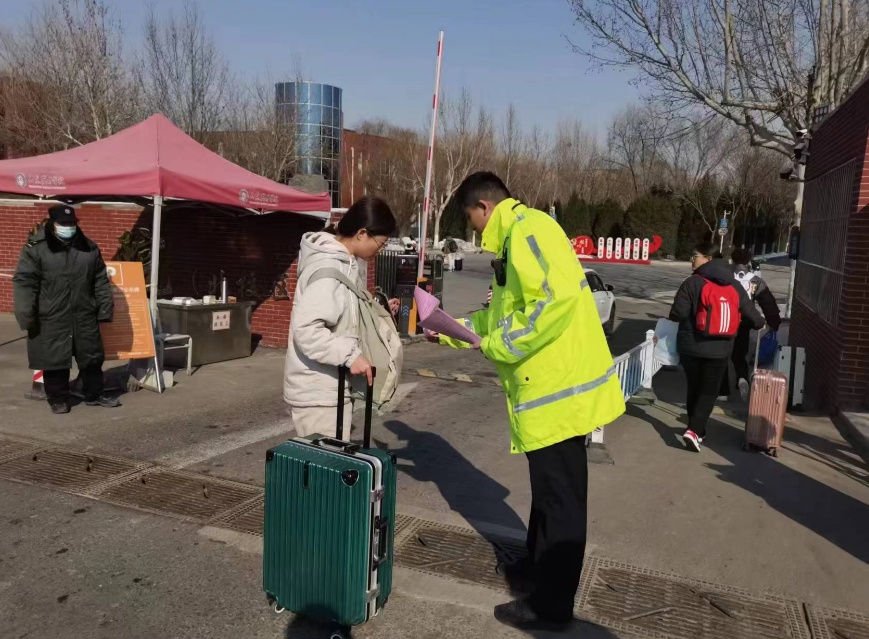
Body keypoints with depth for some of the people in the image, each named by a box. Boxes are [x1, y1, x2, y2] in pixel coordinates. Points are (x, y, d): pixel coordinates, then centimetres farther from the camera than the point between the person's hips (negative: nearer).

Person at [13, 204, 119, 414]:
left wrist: (105, 309, 5)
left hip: (85, 316, 3)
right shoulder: (36, 248, -5)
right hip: (51, 319, -3)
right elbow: (24, 283, -8)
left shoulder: (89, 248, 7)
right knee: (54, 360, 5)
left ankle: (95, 394, 27)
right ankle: (58, 399, 22)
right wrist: (26, 316, -13)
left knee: (92, 357, 11)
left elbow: (101, 282, 10)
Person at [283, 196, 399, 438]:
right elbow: (305, 328, -28)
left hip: (332, 387, 10)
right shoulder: (328, 268, -20)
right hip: (318, 392, -10)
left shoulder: (344, 263, 10)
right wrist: (350, 354, -29)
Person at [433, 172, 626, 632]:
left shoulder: (528, 229, -15)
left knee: (560, 496, 2)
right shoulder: (515, 239, 18)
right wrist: (451, 331, 22)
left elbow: (558, 298, -29)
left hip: (561, 385, -10)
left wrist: (499, 346, -20)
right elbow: (503, 312, 25)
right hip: (548, 384, 10)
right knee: (547, 487, 23)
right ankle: (538, 564, 41)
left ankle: (551, 605, 16)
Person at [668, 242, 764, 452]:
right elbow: (752, 316, 4)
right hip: (719, 348, 2)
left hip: (691, 346, -1)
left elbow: (677, 314, -17)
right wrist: (760, 323, 27)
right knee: (709, 391, 10)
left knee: (694, 388, 17)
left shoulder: (693, 283, -10)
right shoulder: (735, 286, 3)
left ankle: (696, 429, 27)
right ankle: (694, 430, -8)